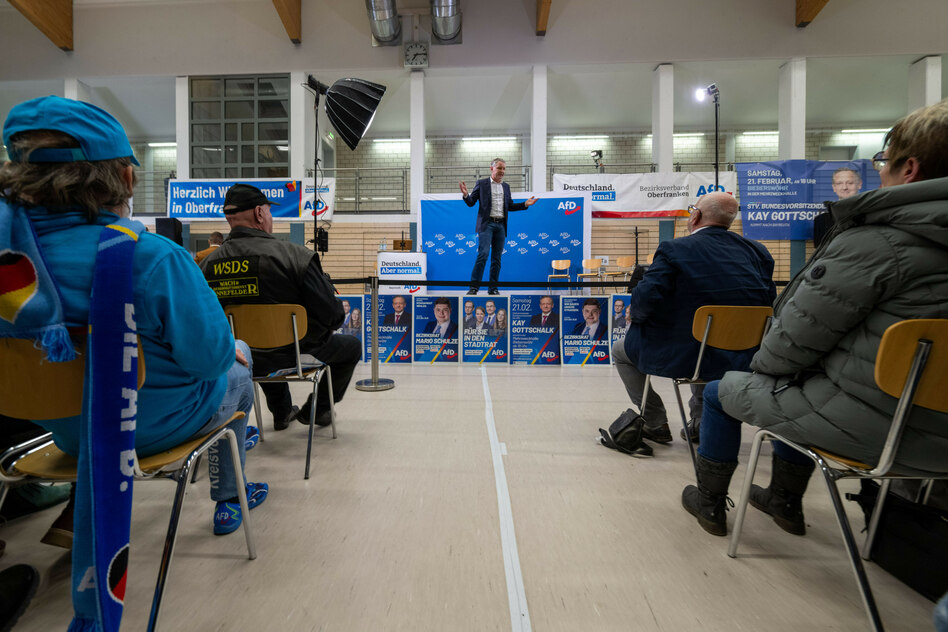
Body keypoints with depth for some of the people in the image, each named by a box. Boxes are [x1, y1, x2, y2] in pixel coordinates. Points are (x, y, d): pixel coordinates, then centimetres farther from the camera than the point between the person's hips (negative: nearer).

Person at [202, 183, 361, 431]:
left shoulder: (207, 264, -9)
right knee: (352, 345, 21)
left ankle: (282, 412, 48)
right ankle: (318, 408, 30)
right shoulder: (293, 255, -24)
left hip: (243, 359, 5)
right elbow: (332, 314, -23)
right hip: (296, 353, -5)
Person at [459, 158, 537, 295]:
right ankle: (474, 286, -10)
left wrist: (525, 204, 10)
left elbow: (510, 206, 22)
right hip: (487, 224, -5)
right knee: (483, 254, -16)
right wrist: (466, 195, -17)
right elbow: (471, 202, 3)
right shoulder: (482, 183, 5)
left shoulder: (506, 186, 18)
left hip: (501, 225, 5)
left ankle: (493, 288, 11)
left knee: (497, 258, 4)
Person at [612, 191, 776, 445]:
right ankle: (701, 423, 37)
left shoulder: (674, 249, -15)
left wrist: (635, 313, 1)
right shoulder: (756, 251, 4)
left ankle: (656, 425, 21)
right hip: (742, 359, 7)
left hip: (687, 357, -6)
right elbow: (769, 303, 9)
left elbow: (645, 301, -22)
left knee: (621, 350, 17)